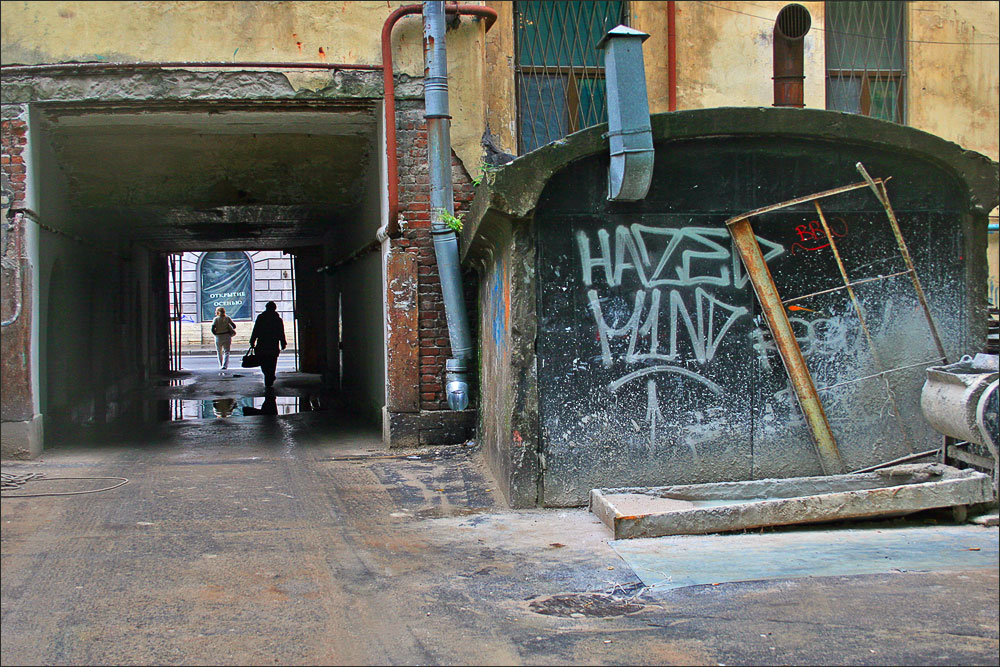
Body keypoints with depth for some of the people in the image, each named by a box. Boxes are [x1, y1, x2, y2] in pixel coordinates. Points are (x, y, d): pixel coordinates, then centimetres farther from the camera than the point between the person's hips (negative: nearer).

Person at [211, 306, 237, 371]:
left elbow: (213, 329, -14)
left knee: (219, 353, 15)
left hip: (218, 337, -1)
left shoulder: (216, 319, -5)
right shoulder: (227, 318, 3)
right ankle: (225, 365, -19)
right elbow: (234, 326, 1)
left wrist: (216, 333, 2)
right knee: (226, 352, -2)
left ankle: (221, 366, 20)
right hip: (227, 336, 1)